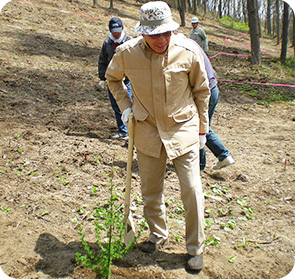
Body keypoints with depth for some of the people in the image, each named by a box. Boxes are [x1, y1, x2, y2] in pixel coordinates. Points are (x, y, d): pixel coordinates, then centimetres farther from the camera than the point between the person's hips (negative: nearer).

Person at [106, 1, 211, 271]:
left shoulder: (189, 52, -13)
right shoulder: (127, 53, -10)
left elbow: (201, 90, 2)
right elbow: (113, 78, 13)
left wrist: (202, 129, 5)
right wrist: (125, 105, 0)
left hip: (183, 129, -2)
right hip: (147, 130, 2)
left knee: (192, 189, -2)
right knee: (150, 190, 13)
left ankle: (196, 247, 19)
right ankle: (158, 234, 38)